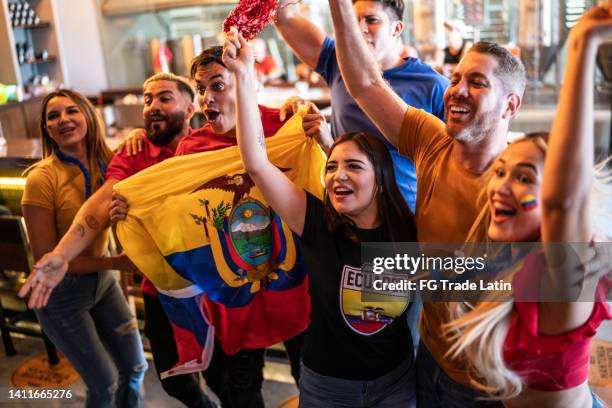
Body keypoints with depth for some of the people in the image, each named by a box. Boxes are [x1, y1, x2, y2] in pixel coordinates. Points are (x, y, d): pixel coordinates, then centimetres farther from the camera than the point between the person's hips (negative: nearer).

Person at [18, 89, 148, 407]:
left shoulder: (107, 162, -6)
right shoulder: (42, 178, -21)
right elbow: (45, 257, -18)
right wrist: (116, 262, -22)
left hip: (102, 279, 5)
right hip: (61, 293, -5)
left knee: (135, 369, 16)